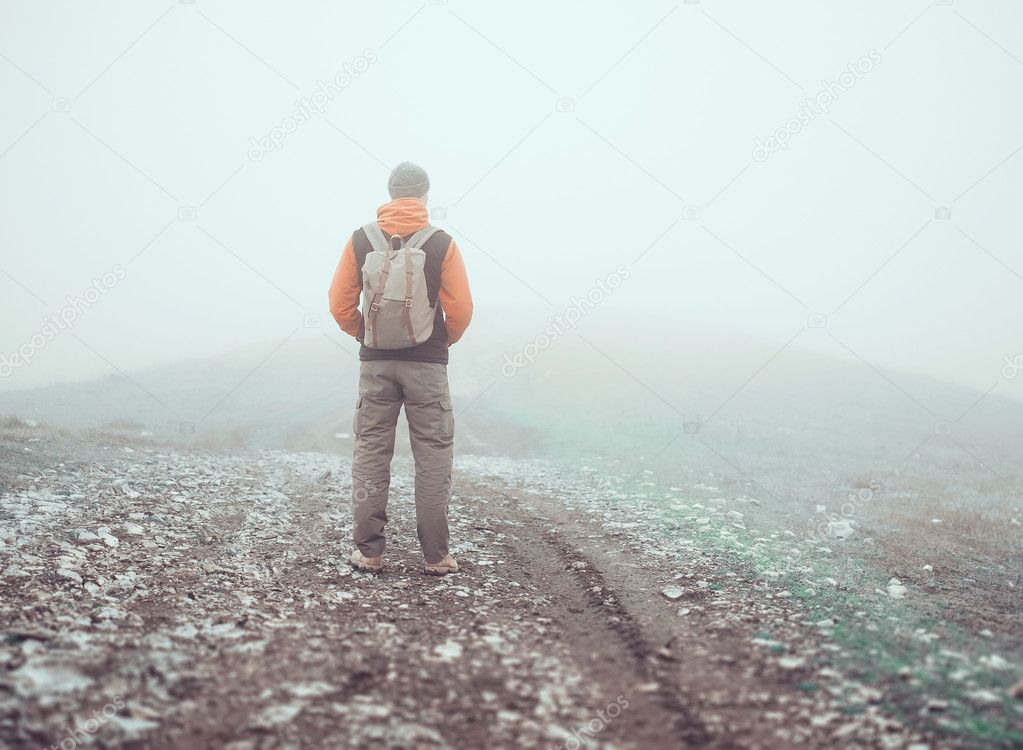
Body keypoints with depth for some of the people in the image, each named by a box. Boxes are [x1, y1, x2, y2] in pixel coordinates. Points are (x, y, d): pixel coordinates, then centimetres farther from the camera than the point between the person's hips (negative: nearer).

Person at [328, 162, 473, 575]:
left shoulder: (361, 239, 0)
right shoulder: (442, 243, -6)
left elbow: (340, 304, 1)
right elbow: (461, 309, -7)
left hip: (374, 362, 2)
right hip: (427, 363, -2)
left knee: (370, 453, 9)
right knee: (433, 456, 5)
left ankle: (368, 551, 10)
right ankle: (436, 555, 5)